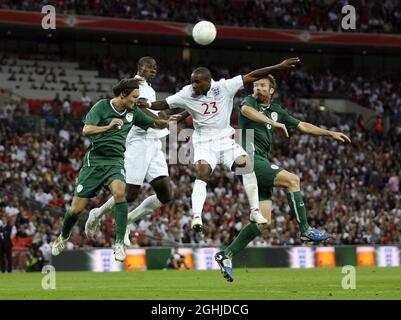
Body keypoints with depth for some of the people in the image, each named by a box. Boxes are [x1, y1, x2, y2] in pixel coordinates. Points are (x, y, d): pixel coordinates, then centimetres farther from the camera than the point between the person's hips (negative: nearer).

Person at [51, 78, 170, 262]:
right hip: (94, 160, -2)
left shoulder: (133, 112, 6)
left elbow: (156, 124, 19)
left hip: (115, 161, 2)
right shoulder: (102, 106, -8)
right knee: (76, 209, -1)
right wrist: (108, 127, -34)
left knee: (119, 192, -31)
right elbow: (86, 130, -20)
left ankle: (119, 243, -24)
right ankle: (63, 237, 32)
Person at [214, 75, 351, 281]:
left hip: (261, 161, 8)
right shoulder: (250, 102, 1)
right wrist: (272, 122, -35)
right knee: (291, 180, -21)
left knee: (264, 220, -2)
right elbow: (246, 110, -25)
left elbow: (302, 126, 27)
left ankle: (226, 255, 1)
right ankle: (305, 231, -14)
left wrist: (331, 133, 21)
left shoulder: (276, 110, 21)